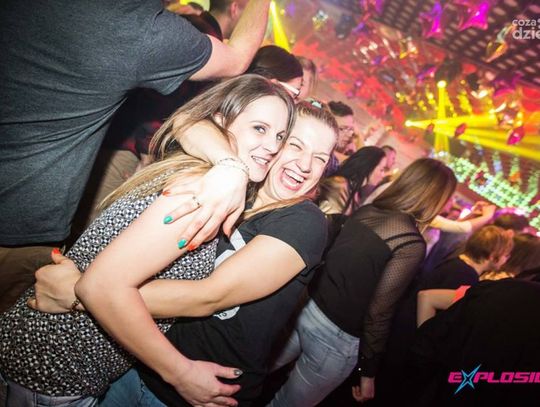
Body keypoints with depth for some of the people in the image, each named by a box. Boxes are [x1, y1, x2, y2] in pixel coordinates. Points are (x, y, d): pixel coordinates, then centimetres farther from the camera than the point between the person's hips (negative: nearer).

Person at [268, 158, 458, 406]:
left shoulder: (366, 211, 3)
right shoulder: (412, 244, -17)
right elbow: (377, 314, -16)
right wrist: (368, 371, -5)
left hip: (307, 308, 6)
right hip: (336, 337, -6)